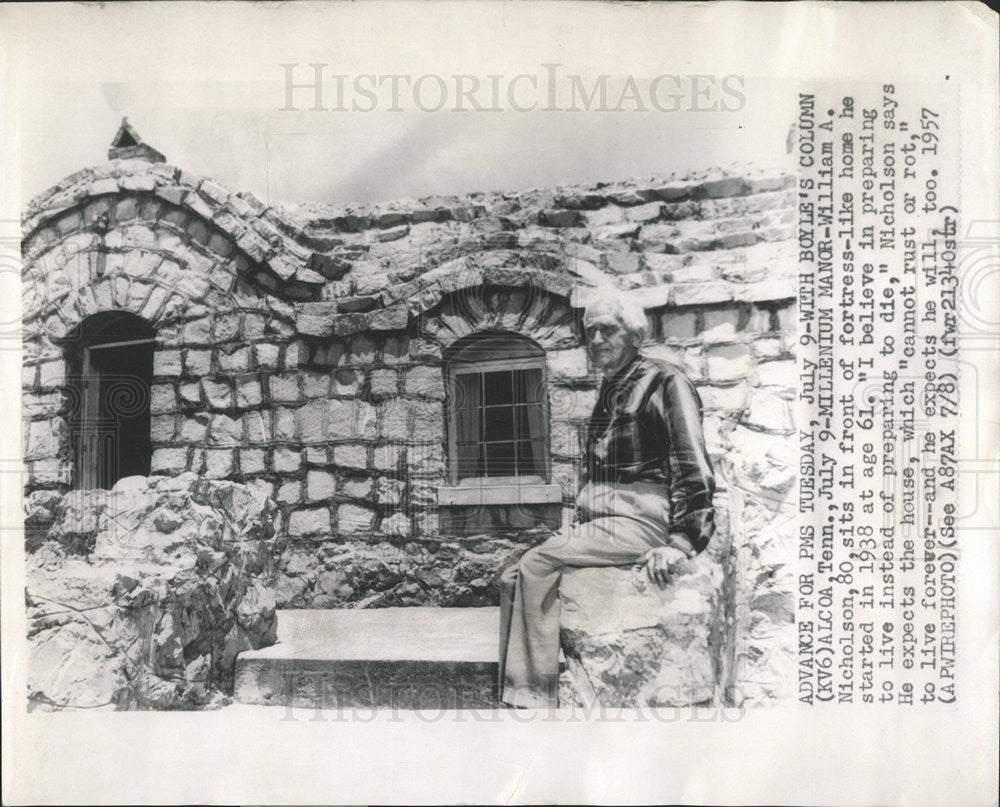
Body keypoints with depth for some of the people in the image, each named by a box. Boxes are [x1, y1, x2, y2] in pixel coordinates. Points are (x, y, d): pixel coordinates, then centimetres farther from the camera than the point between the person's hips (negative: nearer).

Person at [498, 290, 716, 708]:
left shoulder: (663, 381, -3)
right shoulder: (609, 389, 23)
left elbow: (693, 466, -11)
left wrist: (680, 541, -19)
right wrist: (578, 528, 17)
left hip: (639, 523, -8)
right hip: (599, 521, 8)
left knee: (537, 564, -22)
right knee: (514, 576, -7)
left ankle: (537, 697, -18)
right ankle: (516, 695, -8)